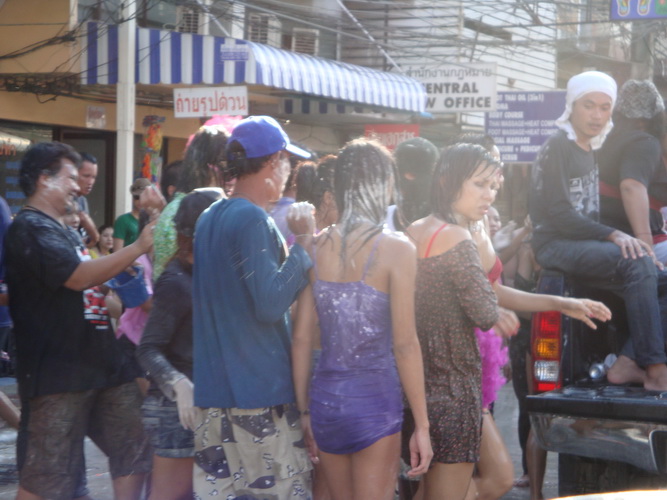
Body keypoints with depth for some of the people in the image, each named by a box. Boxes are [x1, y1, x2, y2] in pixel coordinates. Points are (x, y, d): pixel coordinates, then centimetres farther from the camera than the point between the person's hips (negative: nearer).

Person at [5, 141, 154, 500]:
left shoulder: (62, 229, 20)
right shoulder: (30, 228, -13)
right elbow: (78, 277, -23)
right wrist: (139, 247, -18)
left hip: (102, 363, 10)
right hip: (57, 375, -10)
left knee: (135, 455, 13)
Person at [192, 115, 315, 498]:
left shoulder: (211, 217, 14)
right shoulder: (253, 219, -15)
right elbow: (271, 304, -20)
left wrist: (297, 243, 20)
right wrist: (303, 244, -12)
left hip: (216, 388, 9)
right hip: (262, 386, -9)